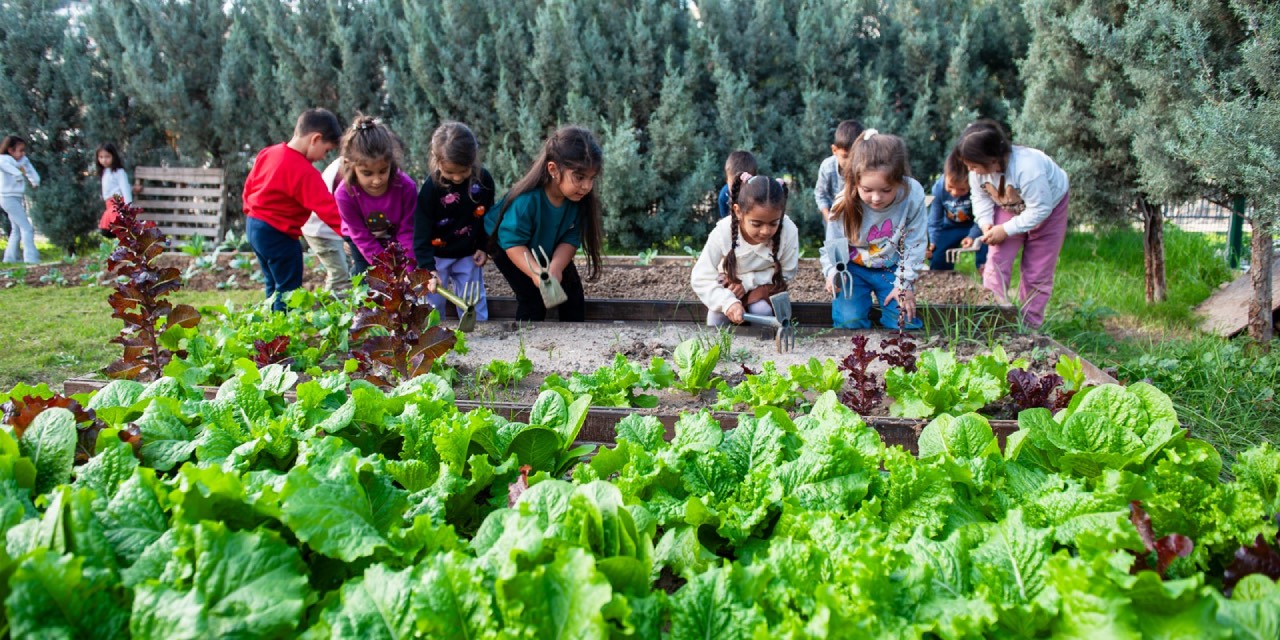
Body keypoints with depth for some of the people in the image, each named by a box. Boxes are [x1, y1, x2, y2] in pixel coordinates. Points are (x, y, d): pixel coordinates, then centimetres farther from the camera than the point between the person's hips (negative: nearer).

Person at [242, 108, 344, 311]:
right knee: (288, 290, -1)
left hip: (253, 225, 10)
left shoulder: (268, 153, 4)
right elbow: (326, 207, -27)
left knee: (274, 286, 21)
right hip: (277, 234, -10)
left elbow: (249, 184, 14)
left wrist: (251, 213, 26)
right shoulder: (305, 172, -22)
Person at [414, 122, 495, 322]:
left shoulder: (483, 179, -13)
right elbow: (421, 231, -18)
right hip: (437, 256, -2)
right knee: (432, 307, 6)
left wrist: (484, 247, 5)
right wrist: (428, 267, -25)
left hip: (469, 255, 2)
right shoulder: (431, 187, -21)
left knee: (475, 308, 9)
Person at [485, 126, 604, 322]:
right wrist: (536, 273, -50)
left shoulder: (580, 199, -27)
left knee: (572, 289, 2)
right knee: (533, 297, -15)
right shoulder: (526, 200, -41)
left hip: (548, 249, 5)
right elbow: (513, 243, -36)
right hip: (505, 242, -5)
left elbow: (571, 239, -21)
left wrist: (555, 268, -38)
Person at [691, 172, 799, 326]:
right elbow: (700, 278, -29)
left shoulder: (789, 231, -31)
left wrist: (748, 281, -27)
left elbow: (787, 272, -15)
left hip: (766, 284, 0)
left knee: (762, 311, -30)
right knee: (718, 316, -26)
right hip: (729, 285, 0)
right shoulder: (722, 232, -31)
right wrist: (727, 302, -47)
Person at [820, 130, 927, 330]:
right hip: (854, 268, -1)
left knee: (905, 323, -12)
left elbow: (914, 244, -11)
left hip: (893, 268, 1)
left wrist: (904, 284, -11)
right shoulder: (844, 204, -23)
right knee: (850, 322, -19)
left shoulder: (913, 195, -23)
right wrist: (832, 273, -27)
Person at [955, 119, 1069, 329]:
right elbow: (980, 196, -8)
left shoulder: (1028, 168, -42)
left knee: (1037, 269, 0)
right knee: (997, 259, -7)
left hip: (1048, 204, -4)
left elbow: (1040, 209, -34)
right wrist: (985, 222, -24)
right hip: (1009, 207, 5)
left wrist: (1006, 230, -33)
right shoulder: (979, 170, -25)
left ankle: (1030, 323, 11)